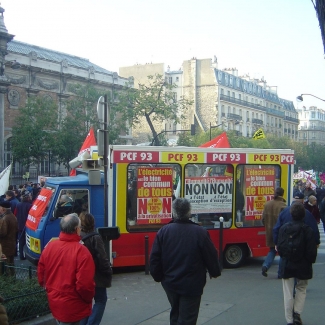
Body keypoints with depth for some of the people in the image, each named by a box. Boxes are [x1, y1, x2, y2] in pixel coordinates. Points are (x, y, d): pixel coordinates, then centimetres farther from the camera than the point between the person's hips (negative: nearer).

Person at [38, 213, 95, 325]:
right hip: (72, 307, -6)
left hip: (54, 303, 6)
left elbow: (41, 274, 7)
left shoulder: (49, 246, -3)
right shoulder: (81, 251, -22)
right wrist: (89, 298, -6)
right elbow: (85, 283, -26)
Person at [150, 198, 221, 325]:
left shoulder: (163, 231, -6)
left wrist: (158, 276, 13)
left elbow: (155, 258, -2)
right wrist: (215, 272, 12)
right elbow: (211, 256, -7)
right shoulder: (200, 232, -14)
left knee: (176, 313, 24)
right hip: (191, 285, -4)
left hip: (170, 283, 4)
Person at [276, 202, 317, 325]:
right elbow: (312, 250, -10)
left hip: (287, 265, 1)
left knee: (288, 293, 7)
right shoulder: (307, 230, -11)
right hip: (302, 266, -1)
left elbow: (280, 247, -1)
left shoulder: (284, 228, -5)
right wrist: (310, 261, 7)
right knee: (301, 290, 20)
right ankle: (297, 313, 6)